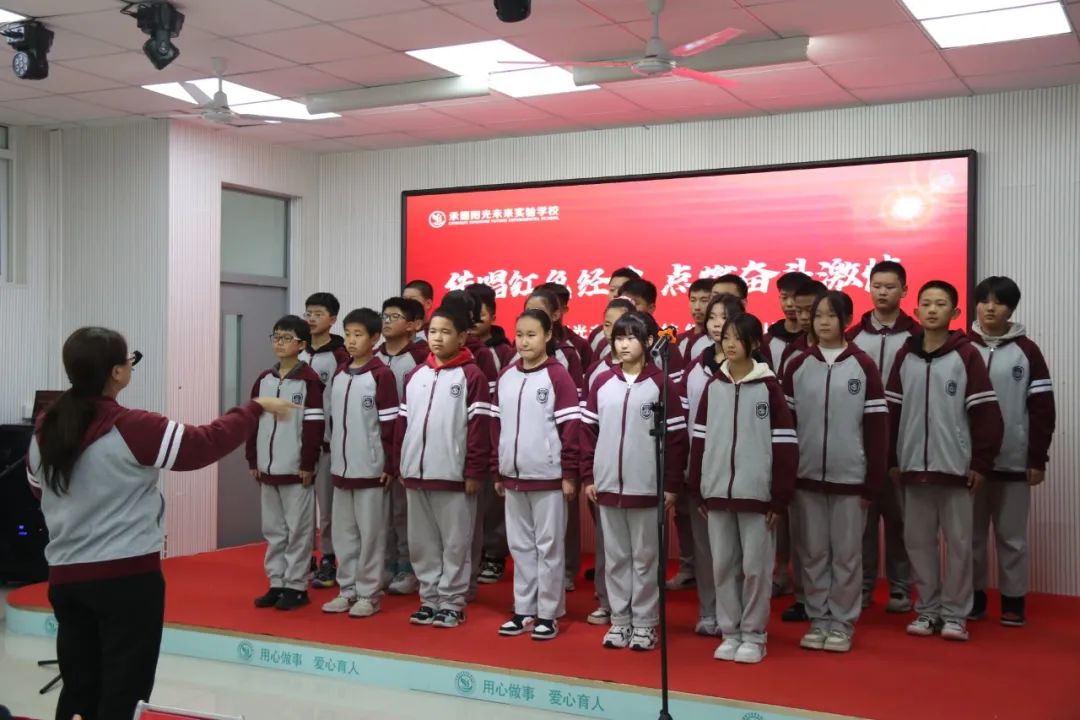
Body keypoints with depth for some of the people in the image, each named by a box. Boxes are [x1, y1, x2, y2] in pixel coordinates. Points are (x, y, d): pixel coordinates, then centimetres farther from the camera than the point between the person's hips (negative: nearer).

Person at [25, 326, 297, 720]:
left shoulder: (45, 429, 2)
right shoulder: (133, 428, -17)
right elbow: (206, 443, -11)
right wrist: (258, 407, 1)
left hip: (66, 576, 6)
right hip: (127, 575, -6)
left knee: (79, 687, 17)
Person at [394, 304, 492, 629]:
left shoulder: (471, 375, -5)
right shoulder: (415, 375, 13)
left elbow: (479, 426, -9)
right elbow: (402, 422, 15)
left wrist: (475, 471, -12)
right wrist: (401, 464, 10)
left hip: (454, 475, -6)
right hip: (416, 473, 6)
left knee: (455, 543, 3)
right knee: (421, 543, 12)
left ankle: (452, 603, 13)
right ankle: (429, 599, 23)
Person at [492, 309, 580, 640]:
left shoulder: (558, 376, -8)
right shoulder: (505, 377, 9)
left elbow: (570, 428, -9)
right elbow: (497, 426, 13)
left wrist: (569, 474, -11)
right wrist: (497, 471, 12)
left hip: (548, 477, -5)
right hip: (513, 477, 5)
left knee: (548, 546, 3)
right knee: (520, 545, 12)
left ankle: (548, 614, 12)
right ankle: (524, 610, 22)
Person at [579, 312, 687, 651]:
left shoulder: (661, 384, -5)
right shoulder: (602, 383, 6)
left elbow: (676, 437, -6)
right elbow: (588, 431, 8)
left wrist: (672, 484, -8)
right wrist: (588, 476, 4)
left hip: (647, 487, -4)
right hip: (608, 485, 4)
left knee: (645, 558, 6)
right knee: (615, 558, 12)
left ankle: (645, 622, 16)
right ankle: (619, 620, 22)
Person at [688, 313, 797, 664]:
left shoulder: (769, 386, -3)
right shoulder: (713, 387, 8)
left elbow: (785, 443, -5)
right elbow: (699, 439, 10)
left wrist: (780, 497, -8)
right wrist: (698, 491, 5)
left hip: (756, 492, -4)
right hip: (718, 491, 4)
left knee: (755, 566, 2)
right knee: (723, 565, 8)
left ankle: (754, 635, 14)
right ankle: (730, 632, 19)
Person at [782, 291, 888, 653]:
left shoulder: (863, 366, -1)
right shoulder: (797, 367, 4)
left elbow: (877, 426, -1)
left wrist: (874, 480, -5)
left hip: (850, 477, -2)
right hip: (806, 476, 2)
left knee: (847, 553, 5)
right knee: (812, 552, 8)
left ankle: (842, 623, 16)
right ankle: (818, 620, 19)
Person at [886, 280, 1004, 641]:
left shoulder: (967, 355, -3)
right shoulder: (905, 356, 7)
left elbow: (986, 412, -5)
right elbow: (891, 411, 9)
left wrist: (982, 462, -9)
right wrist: (891, 460, 6)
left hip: (955, 466, -3)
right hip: (913, 467, 3)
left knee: (958, 542, 3)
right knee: (918, 540, 7)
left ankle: (954, 614, 13)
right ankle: (928, 609, 19)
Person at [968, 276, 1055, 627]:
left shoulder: (1026, 351, 1)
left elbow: (1042, 408, 0)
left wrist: (1038, 459, -4)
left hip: (1014, 461, -1)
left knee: (1011, 535, 5)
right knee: (971, 534, 8)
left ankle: (1013, 600, 16)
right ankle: (973, 597, 19)